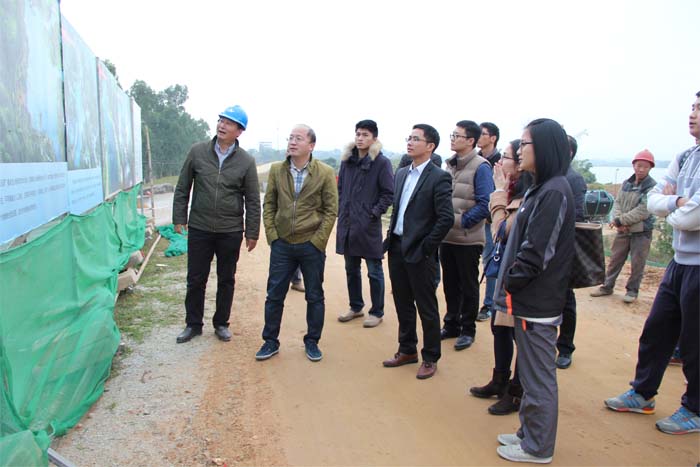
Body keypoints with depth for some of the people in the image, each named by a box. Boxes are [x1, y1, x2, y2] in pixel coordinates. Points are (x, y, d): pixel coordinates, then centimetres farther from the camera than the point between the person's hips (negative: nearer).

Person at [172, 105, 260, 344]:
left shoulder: (246, 161, -3)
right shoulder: (197, 151, -1)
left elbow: (253, 201, 0)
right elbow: (182, 188, 5)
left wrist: (252, 232, 0)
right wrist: (179, 218, 0)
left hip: (231, 232, 0)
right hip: (199, 229, 1)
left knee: (226, 280, 12)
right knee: (195, 279, 9)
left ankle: (221, 323, 29)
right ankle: (193, 324, 26)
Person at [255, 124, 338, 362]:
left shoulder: (325, 173, -6)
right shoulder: (276, 170, 3)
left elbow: (331, 210, -5)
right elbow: (269, 205, 7)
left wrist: (317, 241, -9)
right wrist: (271, 235, -1)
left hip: (311, 246, -2)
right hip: (281, 244, 2)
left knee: (314, 296, 9)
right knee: (274, 295, 8)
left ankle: (312, 341, 25)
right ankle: (270, 341, 24)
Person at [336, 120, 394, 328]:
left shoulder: (381, 162, -7)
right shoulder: (347, 160, 9)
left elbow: (389, 193, -8)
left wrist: (374, 213, -14)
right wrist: (341, 211, 7)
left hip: (368, 225, -6)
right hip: (347, 223, 6)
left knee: (374, 271, 5)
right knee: (351, 269, 16)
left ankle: (377, 312, 17)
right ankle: (355, 307, 31)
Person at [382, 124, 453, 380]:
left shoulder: (438, 177, -12)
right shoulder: (401, 173, 11)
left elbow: (446, 218, -17)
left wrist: (426, 248, -15)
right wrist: (390, 238, 9)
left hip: (419, 253, -7)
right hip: (396, 248, 7)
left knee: (426, 308, 6)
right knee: (403, 304, 18)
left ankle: (430, 358, 22)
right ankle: (407, 350, 34)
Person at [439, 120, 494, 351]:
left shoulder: (480, 167, -12)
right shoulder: (449, 165, 9)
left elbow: (485, 205, -18)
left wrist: (460, 222, -17)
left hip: (467, 239, -6)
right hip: (447, 237, 6)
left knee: (468, 286, 8)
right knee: (449, 284, 16)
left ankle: (467, 330, 22)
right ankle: (451, 324, 31)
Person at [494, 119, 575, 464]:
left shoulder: (554, 192, -18)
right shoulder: (542, 189, 11)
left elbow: (538, 250, -22)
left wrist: (511, 281, -12)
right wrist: (510, 280, 9)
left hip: (537, 303, -9)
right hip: (529, 298, 9)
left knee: (538, 377, 4)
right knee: (532, 372, 20)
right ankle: (530, 432, 34)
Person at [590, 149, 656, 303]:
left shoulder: (652, 187, -10)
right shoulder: (626, 183, 6)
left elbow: (643, 211, -17)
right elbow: (617, 203, 5)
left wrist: (620, 220, -18)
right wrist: (617, 219, -14)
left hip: (642, 232, -5)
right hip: (623, 230, 5)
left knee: (637, 263, 4)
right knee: (615, 259, 11)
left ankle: (632, 290, 19)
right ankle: (607, 286, 23)